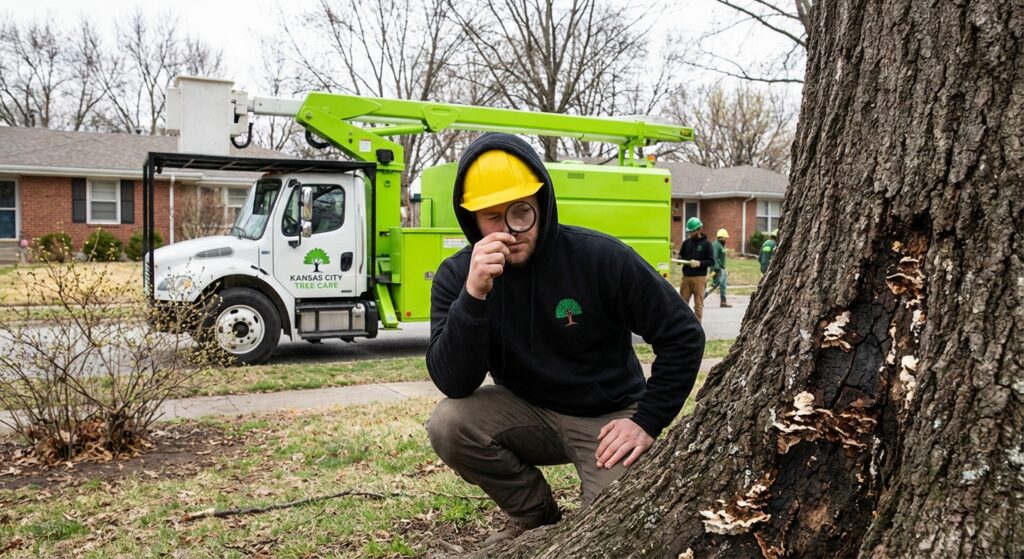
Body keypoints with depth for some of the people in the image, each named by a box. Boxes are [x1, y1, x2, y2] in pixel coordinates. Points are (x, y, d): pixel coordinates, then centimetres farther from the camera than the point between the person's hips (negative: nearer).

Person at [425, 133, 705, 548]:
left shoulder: (601, 257, -20)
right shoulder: (456, 276, -13)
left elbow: (684, 336, -11)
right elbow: (453, 384, -24)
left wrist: (648, 422, -13)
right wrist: (474, 295, -37)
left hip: (606, 417, -2)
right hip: (528, 413, 3)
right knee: (448, 424, -24)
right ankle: (535, 516, 3)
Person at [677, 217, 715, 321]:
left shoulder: (706, 243, -1)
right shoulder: (686, 242, 11)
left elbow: (711, 261, -3)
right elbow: (680, 255, 23)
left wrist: (699, 263, -18)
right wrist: (680, 260, 0)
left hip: (699, 278, -4)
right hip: (686, 277, 4)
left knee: (698, 304, 0)